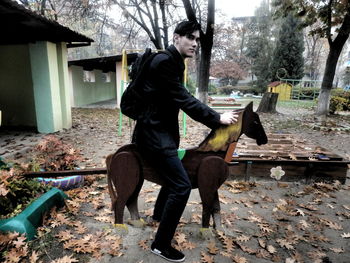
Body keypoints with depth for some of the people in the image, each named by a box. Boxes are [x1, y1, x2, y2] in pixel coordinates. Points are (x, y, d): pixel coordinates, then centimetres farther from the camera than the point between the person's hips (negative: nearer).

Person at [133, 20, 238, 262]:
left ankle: (159, 214, 49)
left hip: (162, 131, 11)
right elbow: (184, 100, -22)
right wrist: (217, 118, -17)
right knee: (181, 185, -10)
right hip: (154, 134, -11)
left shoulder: (174, 62, 14)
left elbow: (180, 99, 16)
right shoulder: (165, 61, -17)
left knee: (172, 175, 25)